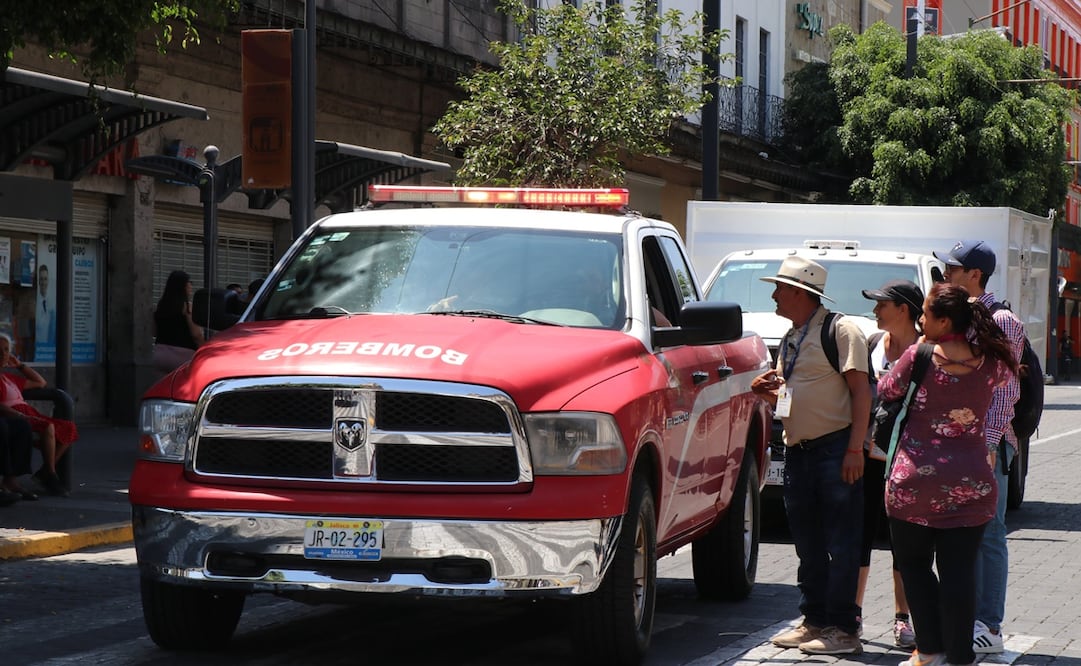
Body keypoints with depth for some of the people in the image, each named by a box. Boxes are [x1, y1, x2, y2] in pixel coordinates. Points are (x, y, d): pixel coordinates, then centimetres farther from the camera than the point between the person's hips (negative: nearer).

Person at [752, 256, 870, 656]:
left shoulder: (840, 329, -7)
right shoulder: (790, 339, 19)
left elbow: (861, 390, -12)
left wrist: (854, 448, -19)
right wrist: (767, 393, 4)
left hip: (835, 448, -9)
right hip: (798, 451, 9)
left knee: (840, 544, -6)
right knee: (808, 544, 11)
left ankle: (843, 630, -5)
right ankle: (814, 622, 17)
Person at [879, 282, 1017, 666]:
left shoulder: (920, 357, -9)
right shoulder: (991, 363, -1)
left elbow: (886, 390, 6)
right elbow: (1007, 376, 22)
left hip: (915, 481, -2)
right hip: (972, 484, 2)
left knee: (914, 564, 12)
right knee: (959, 570, 4)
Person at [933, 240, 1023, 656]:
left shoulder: (1001, 323, -6)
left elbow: (1005, 391, -11)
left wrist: (988, 442, -19)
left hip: (987, 442, -8)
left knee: (986, 535, -6)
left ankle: (988, 627, -4)